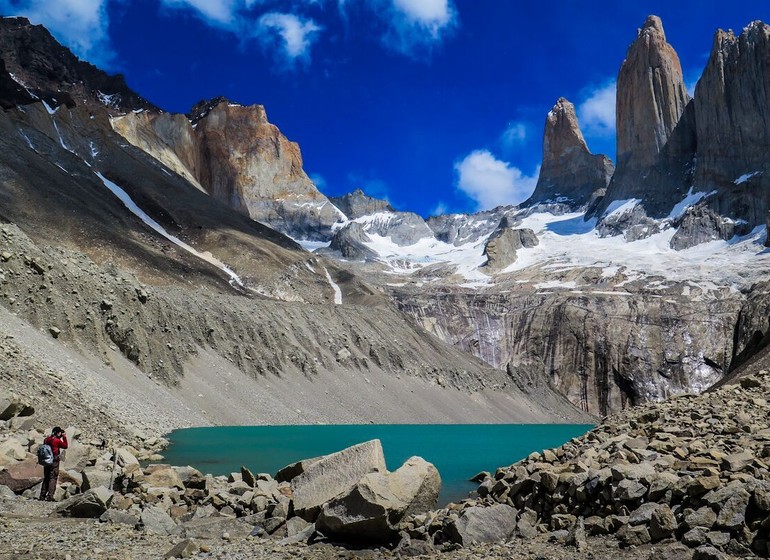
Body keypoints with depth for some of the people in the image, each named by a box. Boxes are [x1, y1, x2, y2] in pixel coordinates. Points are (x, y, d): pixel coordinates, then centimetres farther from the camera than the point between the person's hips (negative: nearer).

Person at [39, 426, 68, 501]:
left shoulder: (46, 440, 6)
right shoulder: (57, 440, -13)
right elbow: (65, 446, 0)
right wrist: (64, 437, 4)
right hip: (54, 462, -7)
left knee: (46, 478, 16)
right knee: (53, 478, -4)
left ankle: (42, 496, 18)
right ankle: (50, 497, -10)